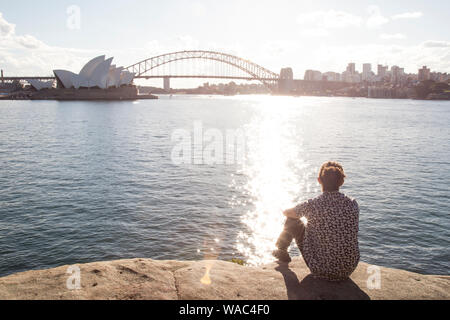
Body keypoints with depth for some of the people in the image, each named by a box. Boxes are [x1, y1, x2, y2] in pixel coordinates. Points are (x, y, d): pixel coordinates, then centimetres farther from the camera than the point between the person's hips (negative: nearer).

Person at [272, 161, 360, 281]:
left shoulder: (312, 205, -19)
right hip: (349, 269, 4)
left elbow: (286, 212, 1)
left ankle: (282, 251, 38)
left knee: (293, 221, 12)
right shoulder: (353, 204, -9)